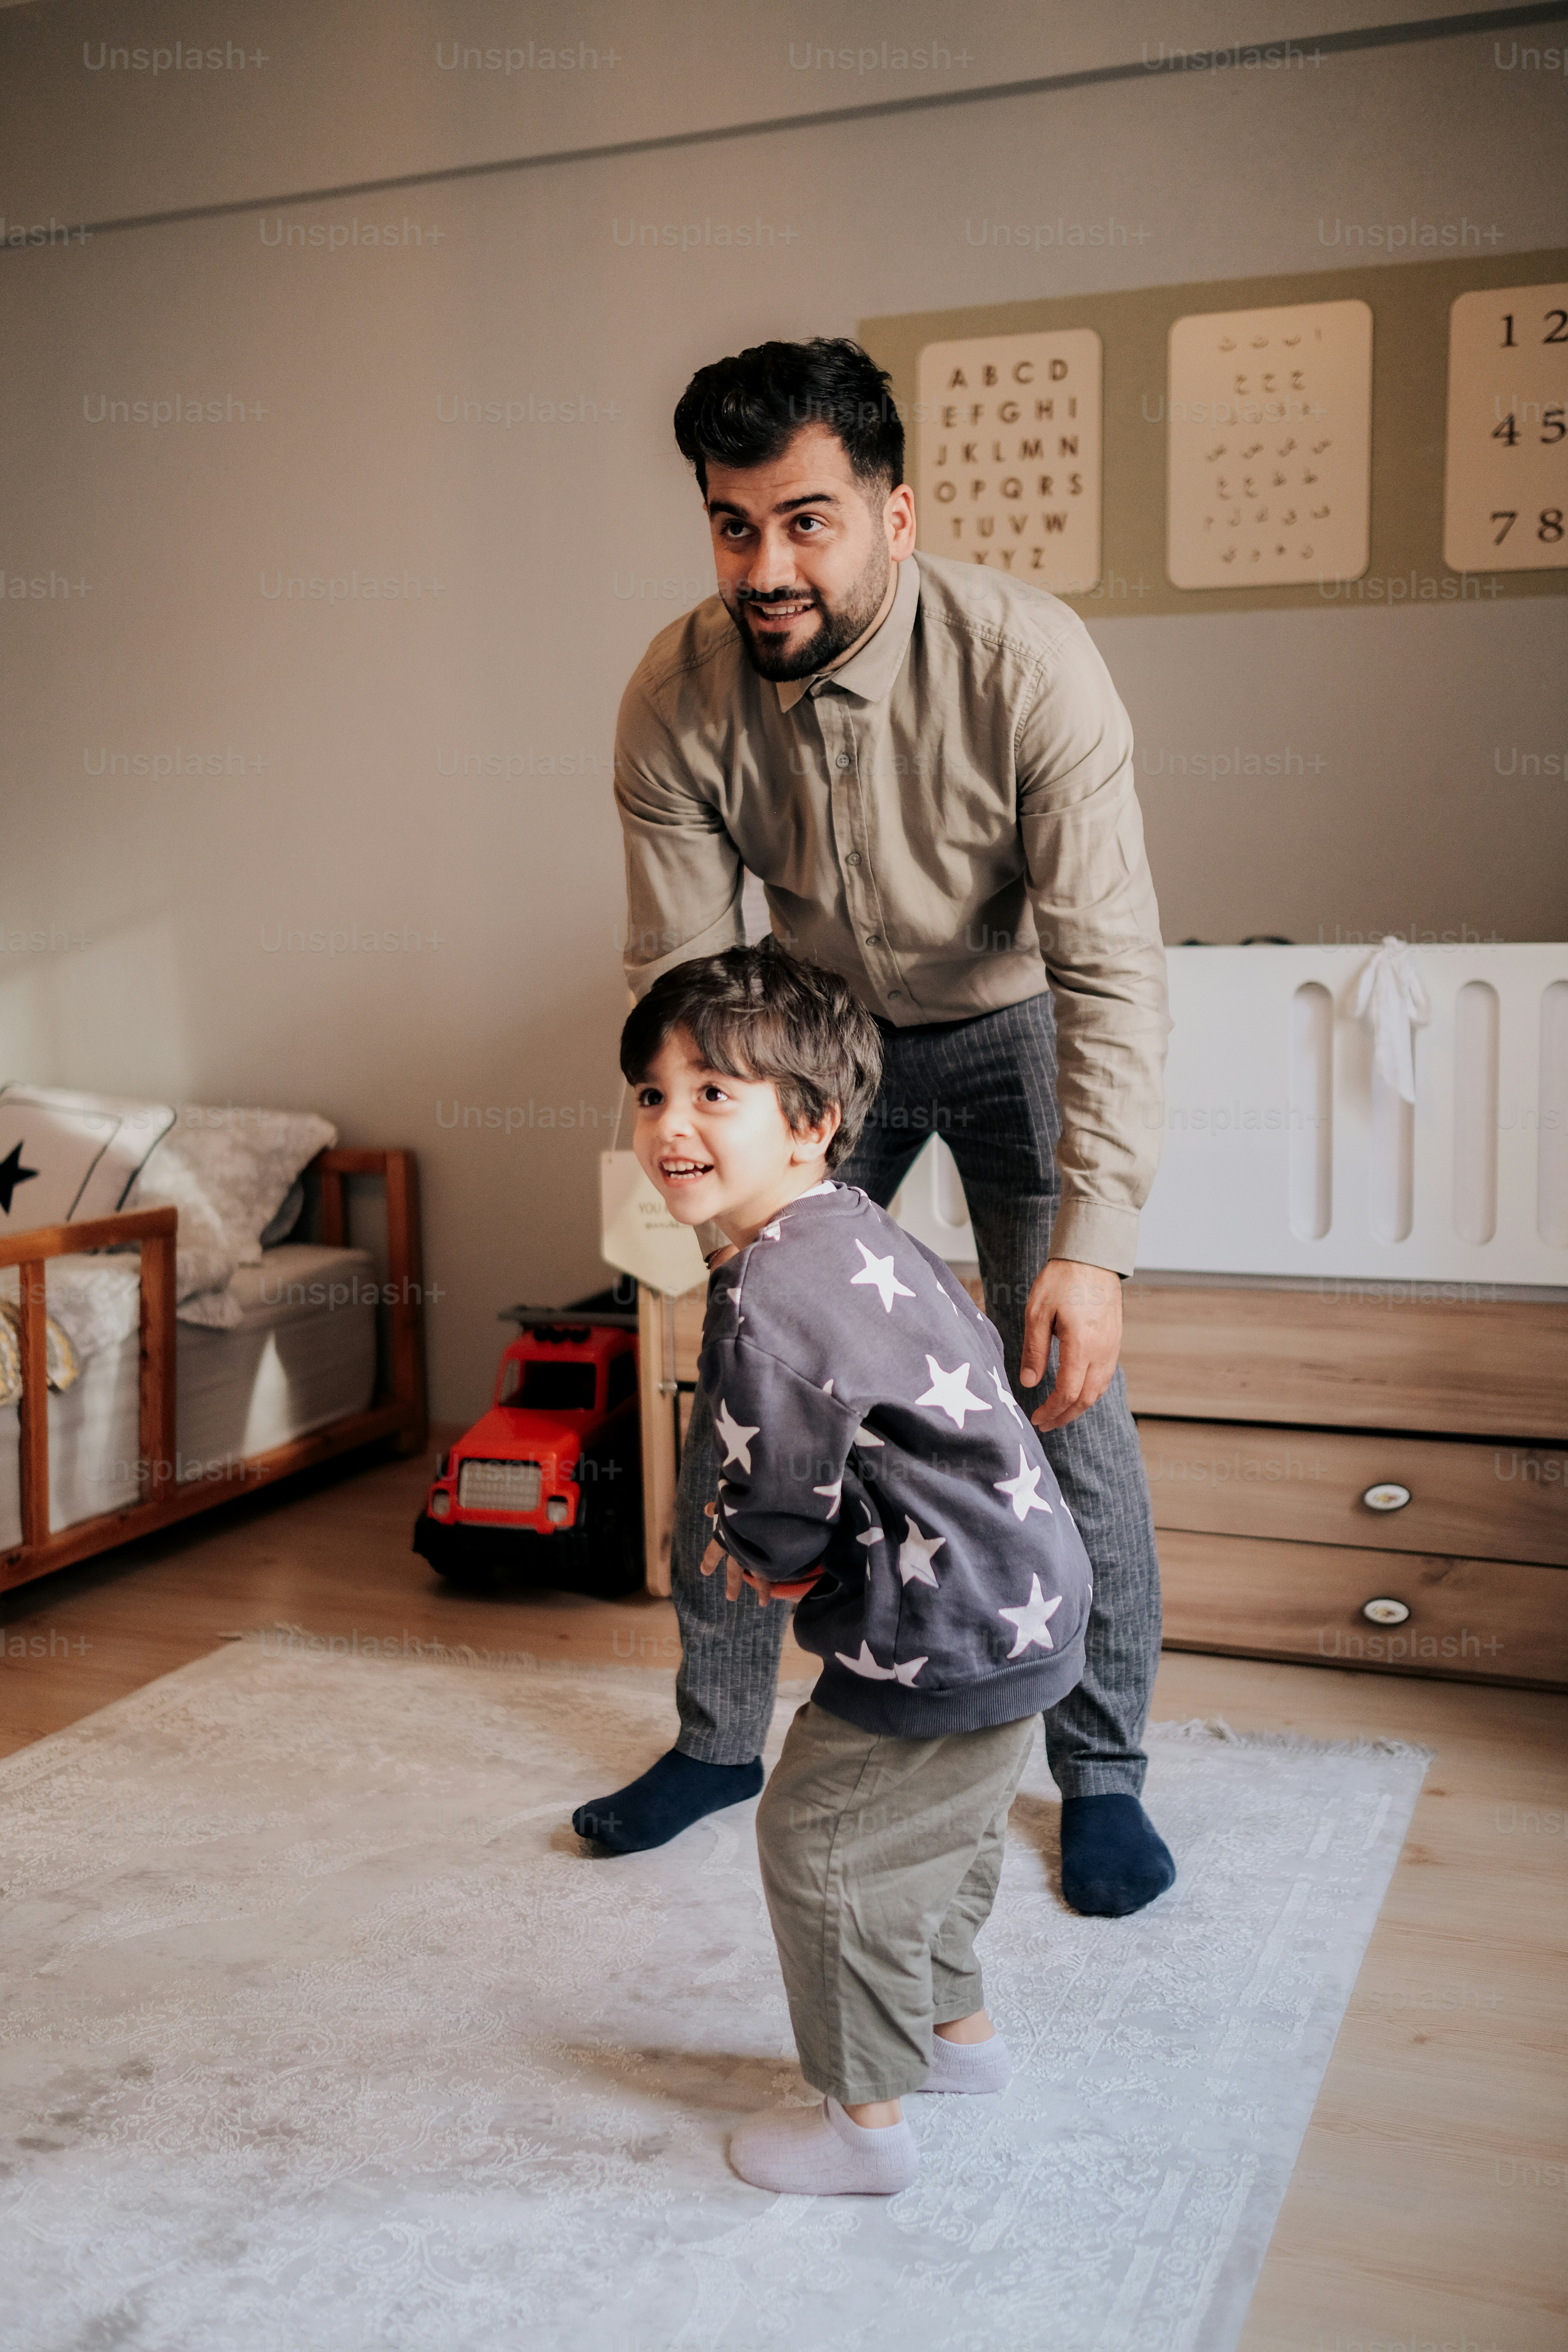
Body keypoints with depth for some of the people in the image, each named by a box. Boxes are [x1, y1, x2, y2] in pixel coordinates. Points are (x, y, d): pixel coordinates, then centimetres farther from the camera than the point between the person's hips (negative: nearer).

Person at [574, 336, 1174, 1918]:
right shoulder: (674, 698, -22)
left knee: (1064, 1393, -8)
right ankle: (719, 1738, 22)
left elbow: (1111, 969, -32)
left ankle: (1103, 1774, 12)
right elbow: (682, 983, -16)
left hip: (1010, 1024, -2)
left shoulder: (1026, 663, -31)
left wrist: (1093, 1241, -39)